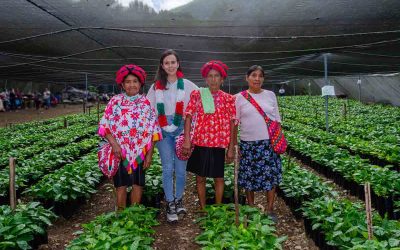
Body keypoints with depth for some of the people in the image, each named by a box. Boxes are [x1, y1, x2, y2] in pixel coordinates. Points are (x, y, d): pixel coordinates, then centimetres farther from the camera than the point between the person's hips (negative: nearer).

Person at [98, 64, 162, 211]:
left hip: (140, 151, 1)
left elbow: (153, 130, 1)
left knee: (138, 184, 6)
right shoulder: (115, 101, 0)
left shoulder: (146, 103, 2)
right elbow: (104, 126, -3)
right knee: (121, 185, 5)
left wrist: (149, 154, -5)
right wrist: (114, 144, -17)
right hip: (120, 151, -1)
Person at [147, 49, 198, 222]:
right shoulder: (156, 86, 7)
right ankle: (170, 205, 7)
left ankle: (179, 200, 22)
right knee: (168, 168, -1)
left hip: (181, 129, 0)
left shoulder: (187, 85, 2)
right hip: (163, 130, 1)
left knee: (181, 168, 4)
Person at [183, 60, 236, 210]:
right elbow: (188, 117, -5)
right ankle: (202, 209, 26)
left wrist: (231, 148, 0)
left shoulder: (228, 99, 3)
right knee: (200, 177, 10)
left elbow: (232, 125, 3)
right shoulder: (197, 95, 2)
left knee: (219, 177, 10)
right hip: (200, 142, 0)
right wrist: (187, 140, -15)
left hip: (219, 144, 0)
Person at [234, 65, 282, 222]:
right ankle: (251, 208, 24)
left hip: (269, 143, 1)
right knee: (249, 177, 6)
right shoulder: (240, 97, 1)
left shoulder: (270, 95, 7)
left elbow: (277, 119, 11)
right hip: (248, 144, -1)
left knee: (271, 176, 3)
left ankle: (270, 209, 17)